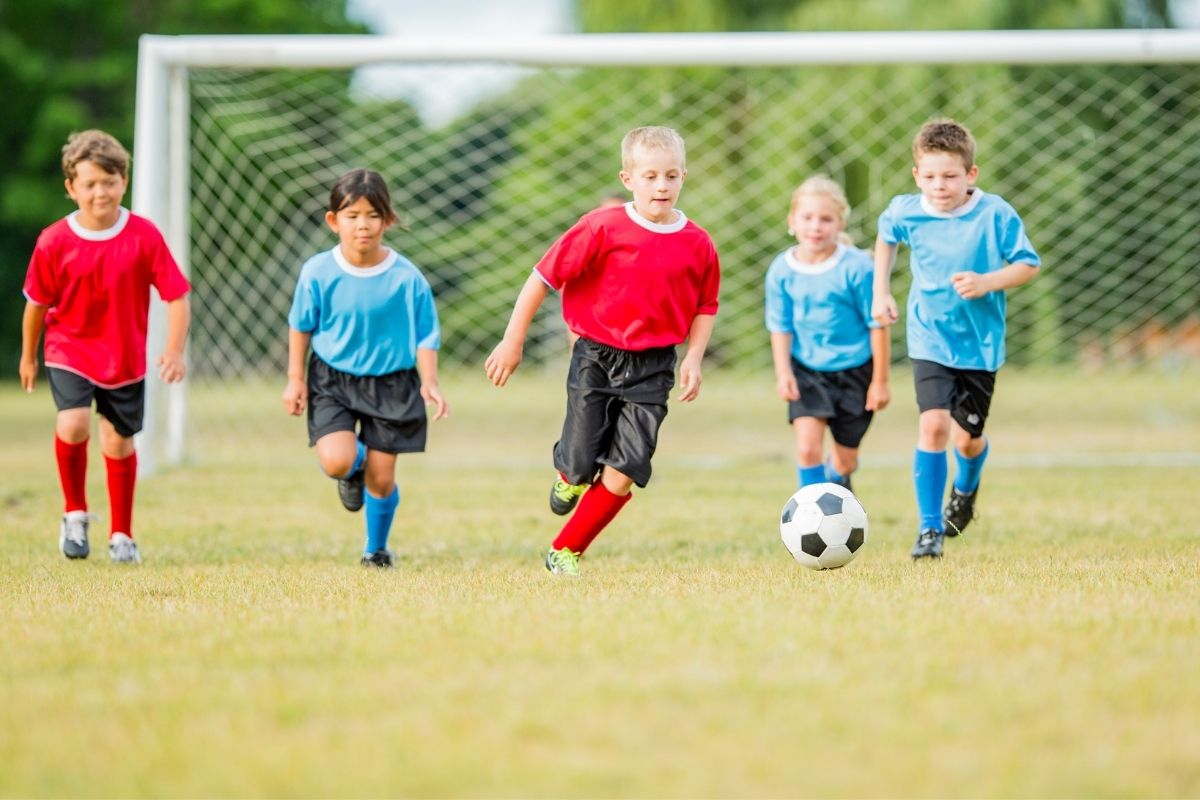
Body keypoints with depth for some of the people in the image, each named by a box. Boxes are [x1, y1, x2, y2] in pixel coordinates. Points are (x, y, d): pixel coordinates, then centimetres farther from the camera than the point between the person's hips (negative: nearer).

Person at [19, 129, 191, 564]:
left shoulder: (144, 236, -12)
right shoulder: (54, 242, -12)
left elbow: (176, 296, -9)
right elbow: (37, 302, 2)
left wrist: (174, 350, -20)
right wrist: (28, 356, 11)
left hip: (125, 358, 1)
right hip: (69, 352, -1)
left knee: (118, 442, 8)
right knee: (72, 424, -23)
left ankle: (122, 535, 26)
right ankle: (75, 512, 2)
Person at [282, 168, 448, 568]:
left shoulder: (407, 278, -13)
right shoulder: (318, 273, -11)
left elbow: (426, 335, -4)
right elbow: (301, 326, 4)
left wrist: (429, 383, -16)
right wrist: (295, 380, 4)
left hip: (391, 384, 0)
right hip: (333, 380, 0)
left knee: (381, 477, 4)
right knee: (336, 461, -20)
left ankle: (376, 549, 32)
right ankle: (354, 465, 20)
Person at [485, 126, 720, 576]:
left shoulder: (697, 245, -3)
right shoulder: (603, 228, -11)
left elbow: (704, 307, 13)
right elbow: (544, 277, -7)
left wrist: (693, 357, -2)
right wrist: (513, 341, -6)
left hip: (652, 367, 1)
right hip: (596, 357, -1)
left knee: (623, 474, -9)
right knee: (581, 467, -1)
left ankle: (565, 552, 10)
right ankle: (570, 478, 40)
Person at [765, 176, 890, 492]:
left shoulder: (856, 267, -18)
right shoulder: (782, 270, -9)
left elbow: (877, 325, -11)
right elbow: (781, 326, -1)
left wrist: (880, 381, -7)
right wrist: (783, 373, -13)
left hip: (853, 371, -1)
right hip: (807, 371, 1)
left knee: (845, 458, 12)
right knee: (807, 447, -17)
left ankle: (837, 482, 47)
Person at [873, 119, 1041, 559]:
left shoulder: (995, 214, -13)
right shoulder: (905, 212, -6)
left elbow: (1028, 264, -8)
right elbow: (886, 238, 18)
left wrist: (987, 282, -24)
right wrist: (881, 291, 12)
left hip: (981, 343, 0)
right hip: (930, 341, 0)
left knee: (968, 438, 8)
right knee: (933, 425, -18)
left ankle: (965, 490, 46)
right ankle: (930, 529, -9)